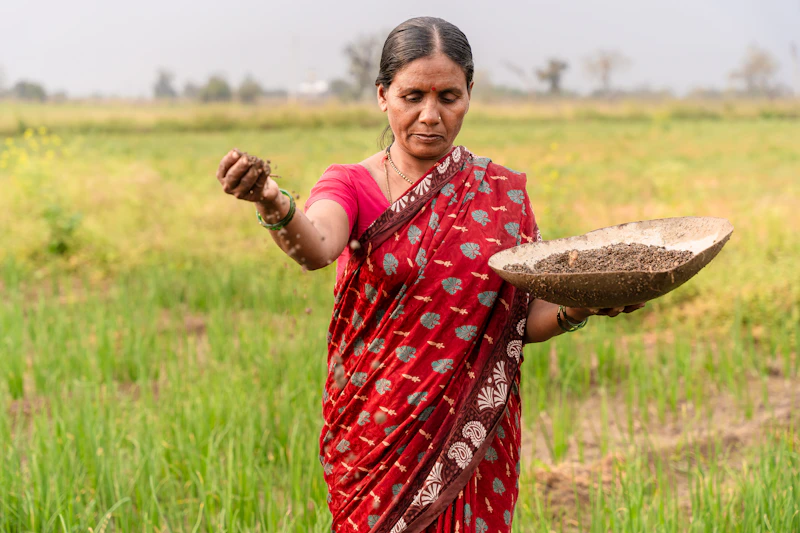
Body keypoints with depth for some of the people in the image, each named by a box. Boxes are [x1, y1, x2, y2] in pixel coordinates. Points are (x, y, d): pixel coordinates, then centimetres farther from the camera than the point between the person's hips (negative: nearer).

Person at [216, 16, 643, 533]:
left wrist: (577, 308, -17)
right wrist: (277, 208, -48)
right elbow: (317, 247, -27)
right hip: (376, 432, -1)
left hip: (471, 437, 1)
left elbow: (525, 323, 3)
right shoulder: (352, 184, -4)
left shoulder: (503, 194, 1)